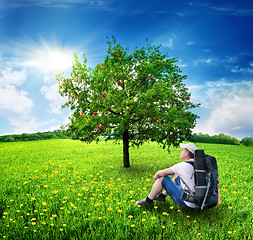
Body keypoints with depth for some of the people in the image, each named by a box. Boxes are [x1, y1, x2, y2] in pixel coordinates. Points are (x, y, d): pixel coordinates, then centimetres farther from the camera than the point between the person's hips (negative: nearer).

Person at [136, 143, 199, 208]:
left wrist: (156, 176, 8)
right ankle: (162, 195, 32)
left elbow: (160, 173, -14)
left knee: (162, 178, -5)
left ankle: (149, 200, 11)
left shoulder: (183, 166, -20)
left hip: (187, 202, -8)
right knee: (176, 175, 22)